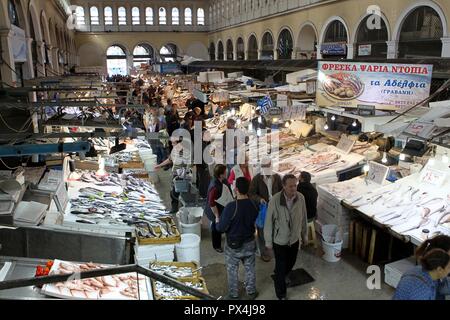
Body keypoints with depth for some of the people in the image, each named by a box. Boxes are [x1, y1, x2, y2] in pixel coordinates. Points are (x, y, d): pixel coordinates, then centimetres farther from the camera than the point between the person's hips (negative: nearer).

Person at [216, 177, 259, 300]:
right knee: (250, 269, 22)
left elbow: (221, 228, -22)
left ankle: (234, 295, 32)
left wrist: (218, 223, -1)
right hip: (250, 243, 4)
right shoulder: (253, 205, -12)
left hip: (234, 245, -4)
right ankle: (251, 292, 38)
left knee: (233, 271, 17)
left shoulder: (231, 207, -28)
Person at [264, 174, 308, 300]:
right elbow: (269, 222, -15)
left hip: (295, 239, 4)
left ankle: (282, 276, 57)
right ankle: (281, 294, 32)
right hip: (279, 241, -4)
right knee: (281, 268, 9)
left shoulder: (301, 198, -14)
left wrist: (305, 235, 11)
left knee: (290, 264, 24)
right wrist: (268, 241, -7)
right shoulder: (275, 200, -26)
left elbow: (303, 218, 0)